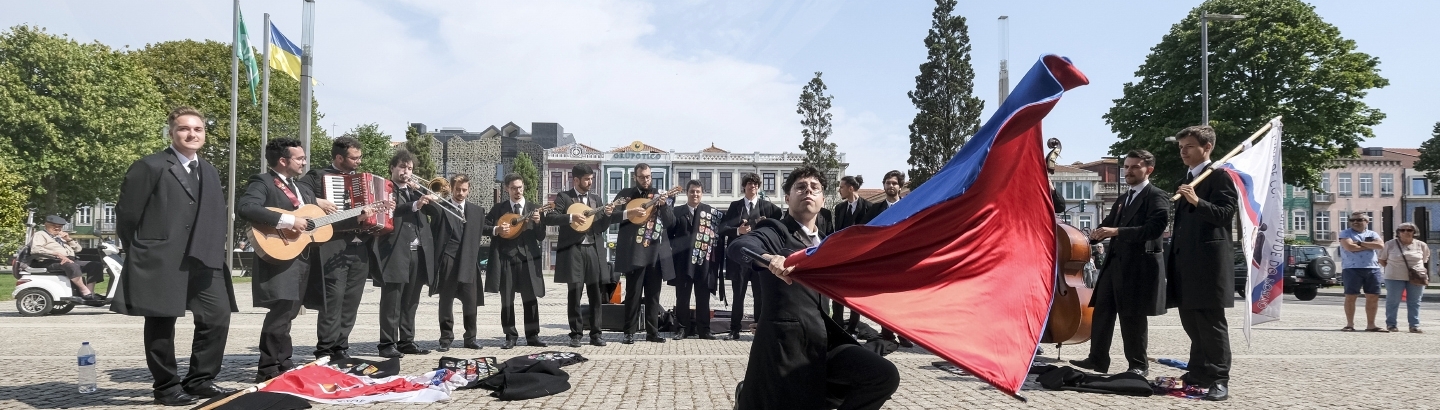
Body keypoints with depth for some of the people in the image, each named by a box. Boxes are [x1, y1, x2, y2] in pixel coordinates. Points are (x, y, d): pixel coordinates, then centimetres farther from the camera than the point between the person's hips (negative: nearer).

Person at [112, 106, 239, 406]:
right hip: (160, 262, -6)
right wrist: (140, 254, 1)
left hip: (202, 262, 6)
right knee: (161, 324, 2)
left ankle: (199, 380, 16)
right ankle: (167, 387, 14)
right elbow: (126, 213, -4)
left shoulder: (210, 173, 17)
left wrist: (213, 254, 10)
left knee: (218, 317, 4)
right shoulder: (149, 167, -4)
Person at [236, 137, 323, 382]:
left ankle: (283, 366, 21)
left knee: (286, 312, 13)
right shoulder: (262, 182, -5)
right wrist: (287, 220, -26)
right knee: (282, 311, -13)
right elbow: (244, 208, -23)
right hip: (279, 255, -8)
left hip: (303, 258, 8)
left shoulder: (304, 188, 22)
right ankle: (269, 371, -5)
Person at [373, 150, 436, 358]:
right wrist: (415, 205, -27)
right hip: (395, 251, -6)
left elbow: (433, 206, 11)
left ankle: (407, 341, 17)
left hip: (418, 252, 6)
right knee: (391, 300, -5)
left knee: (410, 302, 10)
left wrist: (424, 194, -4)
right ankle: (387, 344, -3)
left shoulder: (415, 190, 21)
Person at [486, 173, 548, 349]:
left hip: (528, 258, 0)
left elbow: (541, 237, 4)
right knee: (507, 300, 3)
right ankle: (510, 337, 11)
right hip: (505, 258, 0)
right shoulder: (499, 208, 8)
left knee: (530, 299, 1)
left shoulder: (534, 209, 8)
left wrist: (538, 222, -15)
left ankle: (532, 336, 9)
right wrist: (496, 230, -11)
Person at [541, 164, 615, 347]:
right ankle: (576, 334, 6)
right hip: (573, 250, -4)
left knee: (596, 294, 3)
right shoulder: (563, 197, 2)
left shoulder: (596, 199, 16)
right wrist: (571, 217, -20)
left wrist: (607, 214, -5)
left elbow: (602, 227, 14)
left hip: (594, 250, 4)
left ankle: (595, 334, 9)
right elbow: (549, 218, -9)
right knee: (574, 293, -2)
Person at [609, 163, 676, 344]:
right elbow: (612, 214, -5)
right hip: (634, 251, -3)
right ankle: (629, 332, 3)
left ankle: (652, 332, 12)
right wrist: (629, 213, -20)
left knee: (653, 295, 7)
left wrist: (663, 205, -9)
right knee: (633, 294, -2)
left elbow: (671, 223, 6)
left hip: (656, 252, 3)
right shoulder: (626, 194, 5)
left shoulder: (658, 195, 13)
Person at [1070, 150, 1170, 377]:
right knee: (1102, 311, 7)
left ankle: (1138, 365, 12)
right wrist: (1097, 235, -1)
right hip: (1115, 263, 8)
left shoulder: (1157, 198, -6)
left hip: (1138, 265, -8)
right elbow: (1109, 223, 21)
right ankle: (1098, 360, 15)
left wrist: (1116, 231, -26)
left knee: (1133, 317, -1)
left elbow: (1154, 229, -20)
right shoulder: (1123, 200, 20)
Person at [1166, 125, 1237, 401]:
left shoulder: (1220, 176, -4)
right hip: (1185, 262, 9)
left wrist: (1198, 202, -31)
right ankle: (1198, 374, 21)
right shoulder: (1184, 182, 21)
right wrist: (1172, 262, 18)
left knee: (1212, 324, -6)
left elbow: (1225, 213, -16)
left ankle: (1219, 380, -1)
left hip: (1209, 261, -8)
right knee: (1192, 324, 13)